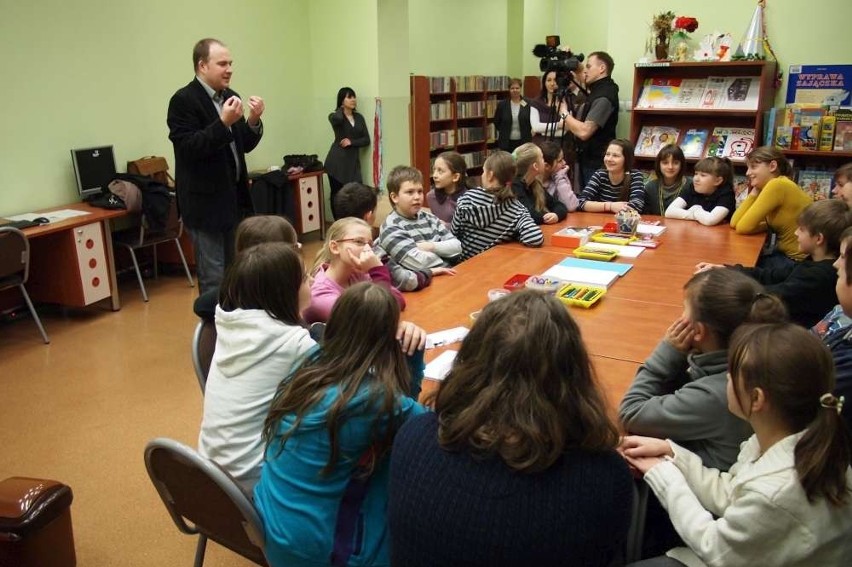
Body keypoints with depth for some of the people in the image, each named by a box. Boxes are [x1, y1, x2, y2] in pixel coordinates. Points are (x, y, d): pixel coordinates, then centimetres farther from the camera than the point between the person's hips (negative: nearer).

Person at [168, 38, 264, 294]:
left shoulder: (230, 97, 10)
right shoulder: (183, 100, -11)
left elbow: (244, 146, 11)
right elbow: (188, 148, -20)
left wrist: (253, 121, -8)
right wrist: (224, 123, -27)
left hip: (234, 199, 7)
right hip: (206, 203, -7)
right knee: (214, 278, -1)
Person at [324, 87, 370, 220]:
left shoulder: (359, 117, 12)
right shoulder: (335, 116, -1)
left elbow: (366, 140, 7)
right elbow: (338, 118, -27)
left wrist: (351, 142, -10)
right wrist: (341, 108, -5)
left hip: (353, 160, 4)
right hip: (337, 161, -3)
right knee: (337, 194, 0)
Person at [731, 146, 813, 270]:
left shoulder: (777, 185, -19)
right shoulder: (775, 186, 8)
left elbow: (742, 228, -18)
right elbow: (734, 223, 0)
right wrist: (755, 192, -3)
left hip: (799, 261, -8)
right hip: (787, 254, 8)